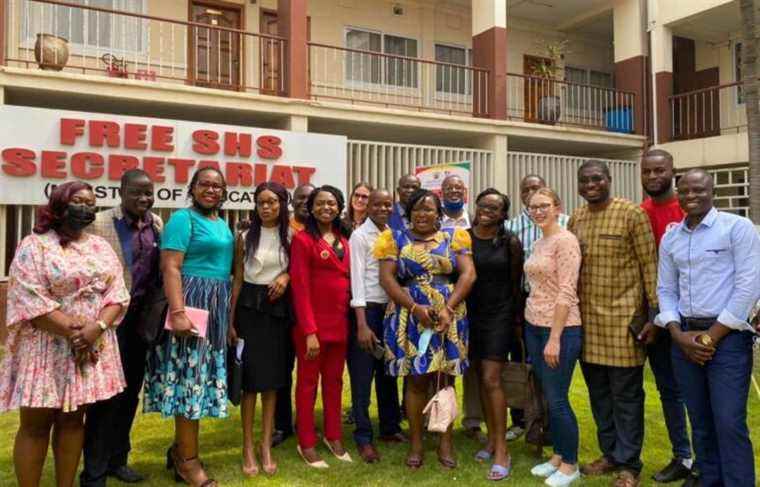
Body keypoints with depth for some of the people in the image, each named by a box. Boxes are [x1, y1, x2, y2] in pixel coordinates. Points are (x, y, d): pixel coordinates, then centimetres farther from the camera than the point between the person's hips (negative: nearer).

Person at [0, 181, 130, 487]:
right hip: (46, 347, -4)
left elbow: (117, 292, 3)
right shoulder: (34, 246, -4)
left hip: (92, 347, 4)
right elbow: (28, 299, -13)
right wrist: (72, 332, -17)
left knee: (73, 419, 10)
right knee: (36, 423, 2)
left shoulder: (101, 247, 10)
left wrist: (96, 327, -14)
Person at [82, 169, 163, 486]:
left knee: (130, 391, 16)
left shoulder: (157, 224, 6)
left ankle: (117, 460, 32)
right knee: (107, 393, 1)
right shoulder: (99, 223, -10)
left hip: (143, 318, 6)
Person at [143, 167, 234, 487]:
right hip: (191, 303, -8)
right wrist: (178, 312, -25)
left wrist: (230, 313, 16)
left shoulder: (222, 224, 17)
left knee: (201, 377, 12)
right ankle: (188, 459, 7)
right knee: (190, 376, -4)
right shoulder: (183, 219, -8)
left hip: (217, 306, 8)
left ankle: (180, 448, 25)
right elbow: (170, 268, -16)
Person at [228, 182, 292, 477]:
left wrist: (286, 276, -10)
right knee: (250, 377, 0)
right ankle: (248, 448, 11)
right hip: (250, 307, -1)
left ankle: (266, 447, 16)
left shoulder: (291, 237, 4)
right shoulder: (245, 237, 1)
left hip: (279, 309, 2)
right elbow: (237, 279, 1)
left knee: (273, 379, 6)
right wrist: (230, 320, -3)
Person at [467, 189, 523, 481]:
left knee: (492, 380, -9)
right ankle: (491, 438, 26)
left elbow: (516, 283, 1)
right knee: (481, 378, 11)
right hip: (470, 315, 3)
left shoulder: (510, 242, -6)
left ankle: (502, 450, 1)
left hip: (499, 315, -3)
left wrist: (515, 318, 6)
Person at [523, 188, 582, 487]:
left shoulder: (565, 240, -13)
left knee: (558, 399, 0)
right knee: (549, 397, 15)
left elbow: (567, 292, -18)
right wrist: (533, 325, 11)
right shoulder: (537, 244, 12)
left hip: (560, 329, -8)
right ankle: (558, 456, 28)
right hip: (534, 326, 8)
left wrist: (554, 338, -20)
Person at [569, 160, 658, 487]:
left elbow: (649, 264, -7)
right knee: (598, 391, 14)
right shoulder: (575, 219, 9)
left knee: (626, 393, 4)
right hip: (586, 316, 5)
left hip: (623, 315, -5)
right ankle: (610, 454, 29)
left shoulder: (631, 214, -7)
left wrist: (654, 309, -10)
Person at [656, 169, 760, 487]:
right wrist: (678, 333, -3)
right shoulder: (670, 238, 11)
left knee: (729, 423, -6)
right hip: (684, 337, 5)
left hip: (727, 337, -5)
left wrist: (712, 335, -11)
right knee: (700, 420, 12)